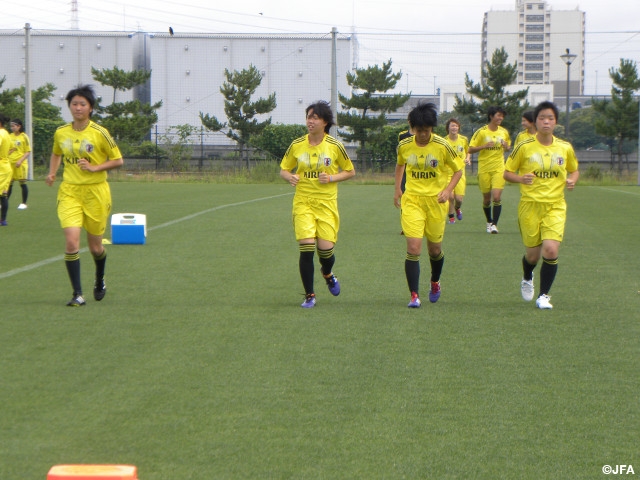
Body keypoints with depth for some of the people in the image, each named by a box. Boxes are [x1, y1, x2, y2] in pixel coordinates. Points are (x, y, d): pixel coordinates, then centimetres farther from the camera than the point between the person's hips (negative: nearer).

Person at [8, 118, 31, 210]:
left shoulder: (24, 137, -5)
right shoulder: (10, 136, 9)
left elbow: (28, 152, -6)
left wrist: (20, 161, -15)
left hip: (20, 164, -5)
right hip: (10, 163, 5)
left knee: (23, 183, 0)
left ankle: (24, 203, 9)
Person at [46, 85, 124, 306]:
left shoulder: (100, 133, -8)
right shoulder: (61, 133, 3)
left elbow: (118, 160, -2)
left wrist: (95, 168, -15)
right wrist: (52, 173, 5)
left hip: (95, 192, -2)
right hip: (69, 191, 2)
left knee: (95, 247, 9)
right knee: (71, 242, -16)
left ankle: (100, 281, 42)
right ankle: (77, 294, -10)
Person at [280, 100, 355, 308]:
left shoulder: (335, 146, -3)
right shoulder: (296, 145, 1)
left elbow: (350, 171, 7)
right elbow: (283, 169, 12)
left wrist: (331, 178, -11)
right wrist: (289, 177, -12)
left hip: (327, 203, 0)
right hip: (303, 203, 1)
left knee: (326, 248, -5)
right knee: (306, 247, -12)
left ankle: (327, 274, 34)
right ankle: (309, 295, 3)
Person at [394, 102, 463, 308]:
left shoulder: (442, 146, -9)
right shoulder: (404, 146, -2)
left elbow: (458, 170, 1)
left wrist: (447, 190, -14)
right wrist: (397, 189, 13)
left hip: (436, 200, 0)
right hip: (412, 200, 1)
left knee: (435, 249, 10)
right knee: (413, 248, -13)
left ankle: (435, 283, 40)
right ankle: (414, 295, -8)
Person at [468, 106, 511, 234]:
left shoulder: (504, 132, 5)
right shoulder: (481, 132, -5)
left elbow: (508, 148, 19)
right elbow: (470, 150, -6)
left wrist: (506, 147, -5)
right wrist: (484, 146, -20)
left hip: (499, 169, 1)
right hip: (484, 169, -1)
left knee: (497, 197, -14)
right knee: (486, 198, 7)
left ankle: (494, 224, -8)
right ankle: (489, 222, 29)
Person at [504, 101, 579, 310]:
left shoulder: (565, 148, 2)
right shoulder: (524, 147, -5)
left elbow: (574, 170, 17)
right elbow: (507, 172, 2)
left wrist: (572, 180, -6)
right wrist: (521, 179, -20)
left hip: (556, 206, 1)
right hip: (530, 205, -1)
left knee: (551, 250, -16)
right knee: (533, 254, 7)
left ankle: (544, 296, 1)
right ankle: (527, 279, 43)